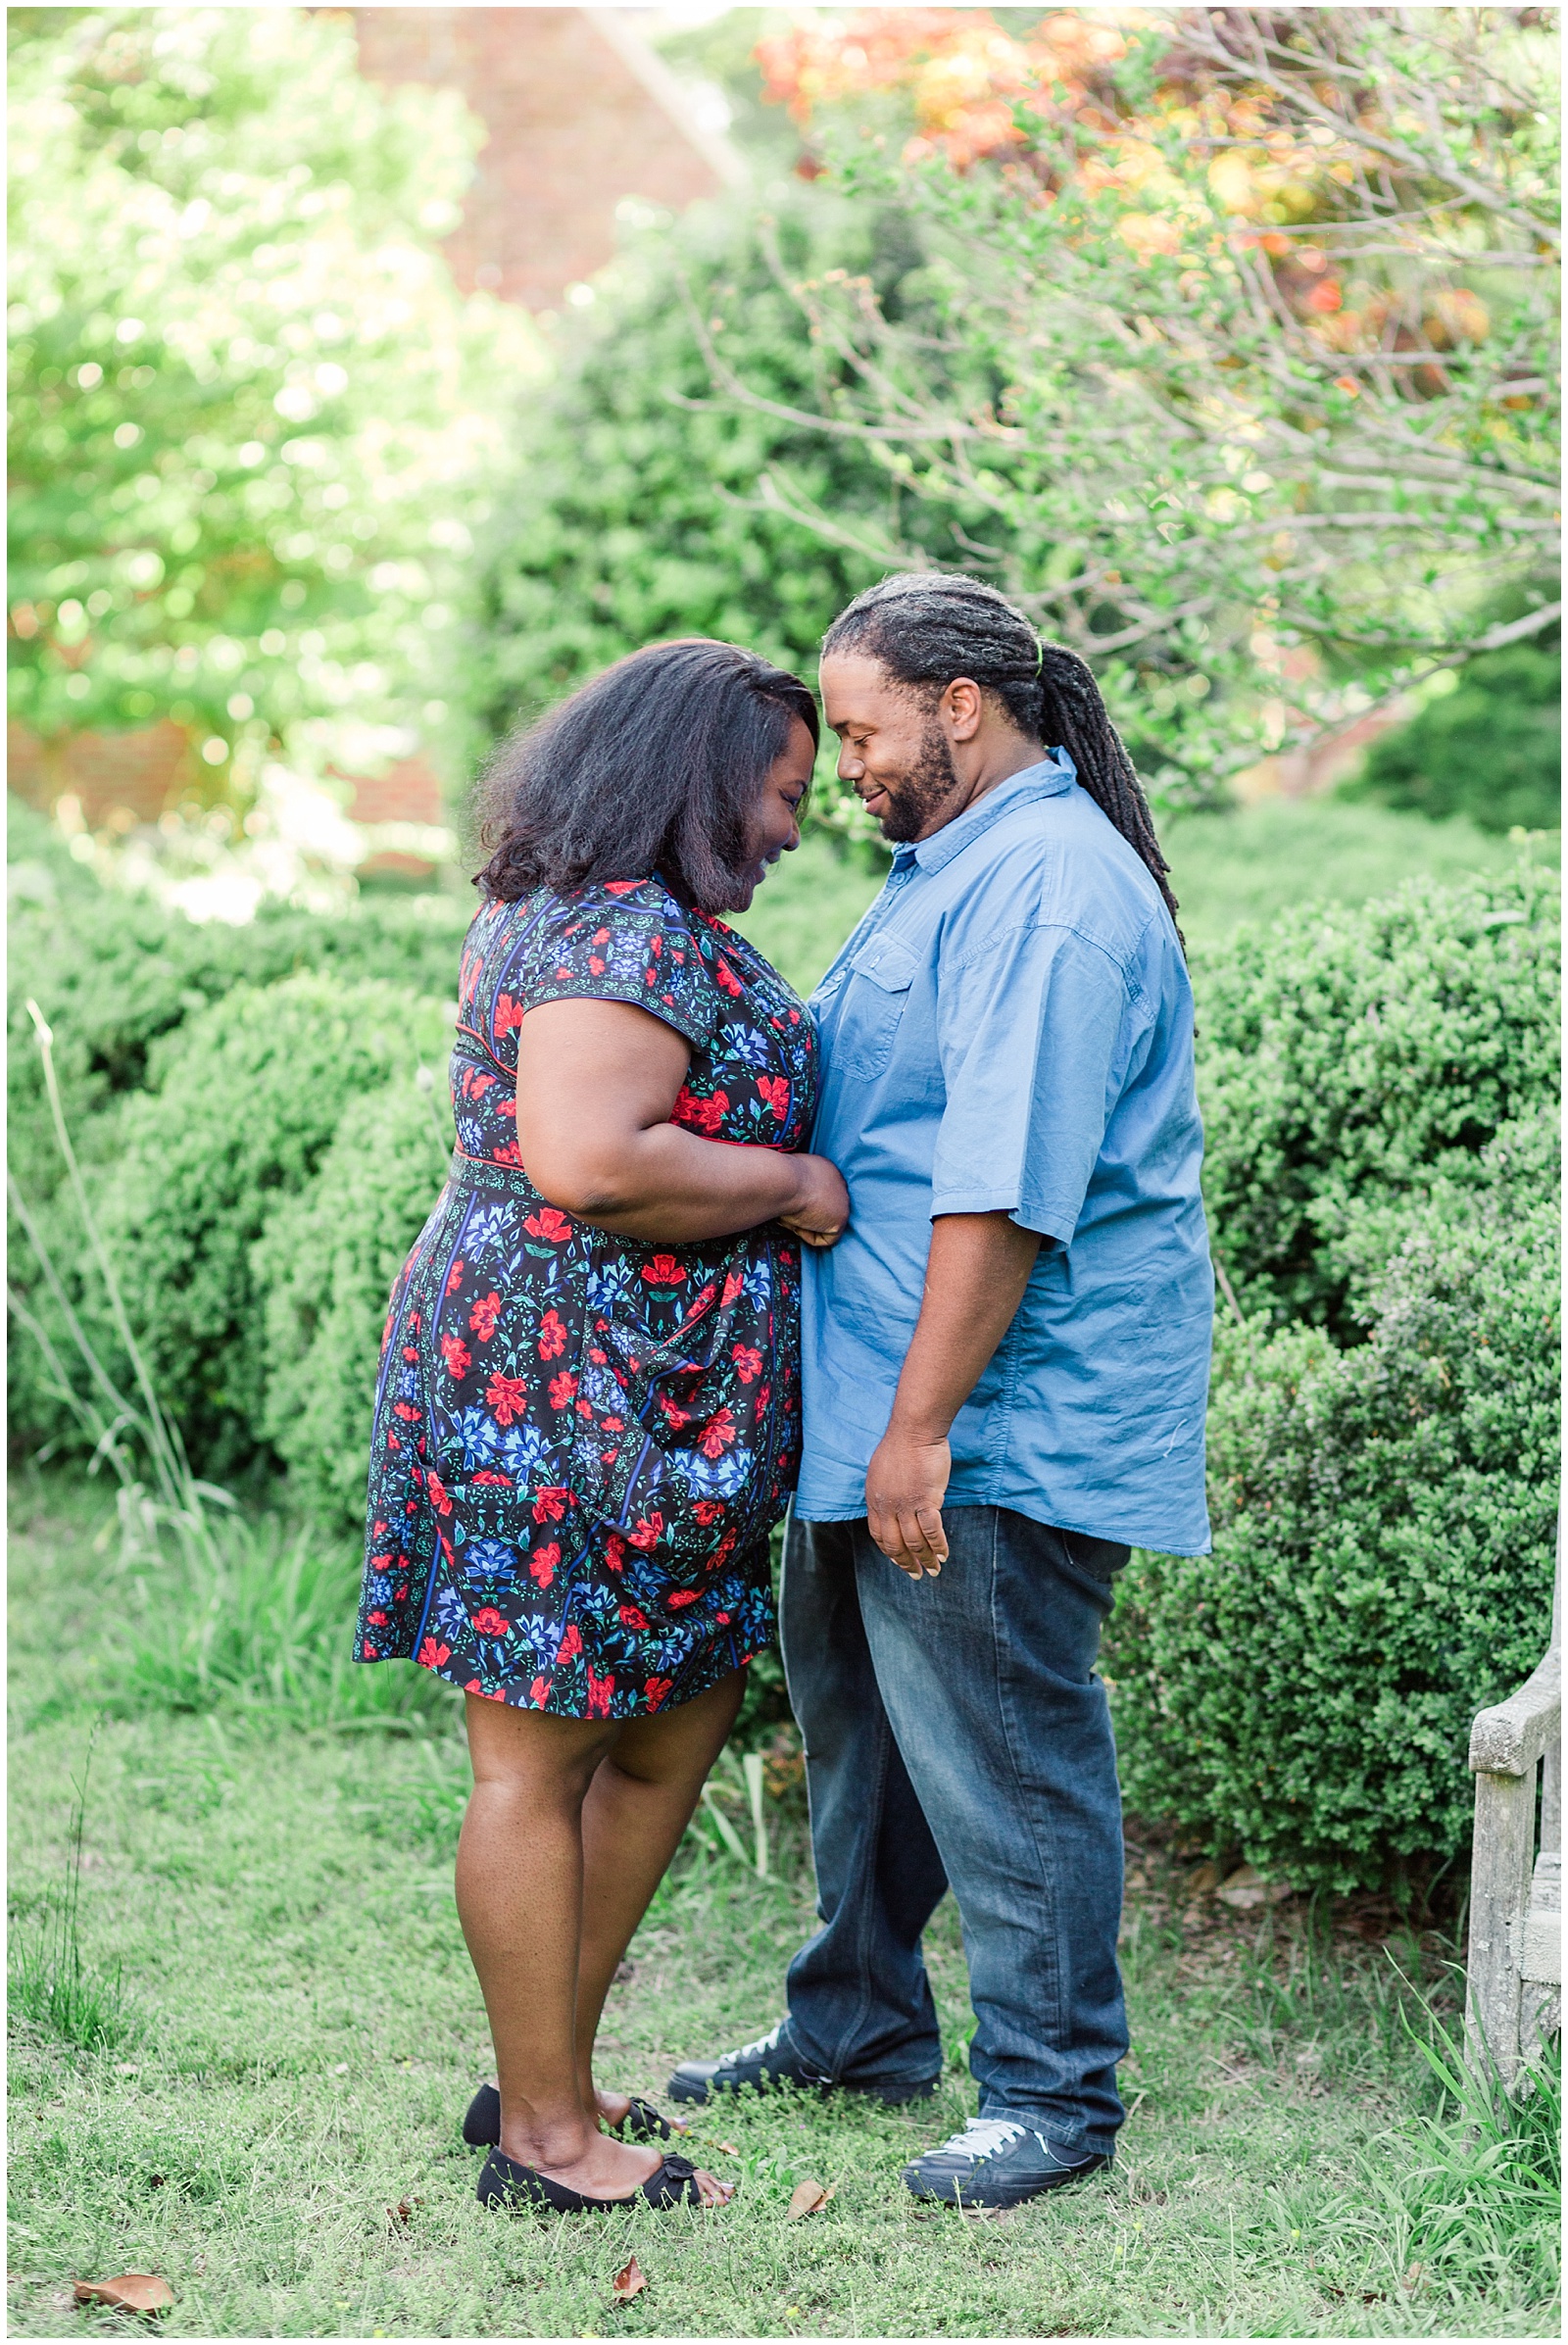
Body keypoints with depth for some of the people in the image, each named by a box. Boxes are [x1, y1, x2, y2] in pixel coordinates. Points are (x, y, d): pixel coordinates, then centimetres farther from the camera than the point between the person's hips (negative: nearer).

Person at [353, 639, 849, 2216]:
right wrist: (792, 1183, -17)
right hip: (565, 1392, -11)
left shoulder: (573, 917, 17)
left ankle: (546, 2071, 26)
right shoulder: (633, 936, -17)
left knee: (680, 1721, 17)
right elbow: (584, 1164, -29)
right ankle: (547, 2135, 9)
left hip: (644, 1410, 11)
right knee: (540, 1759, -1)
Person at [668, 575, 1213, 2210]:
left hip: (1002, 1415, -11)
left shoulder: (1046, 887, -19)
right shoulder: (962, 865, 16)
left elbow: (1007, 1189, -25)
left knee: (999, 1751, -2)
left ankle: (1053, 2091, 11)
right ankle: (859, 2023, 35)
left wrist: (919, 1428, -24)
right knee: (858, 1710, 20)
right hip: (885, 1398, 11)